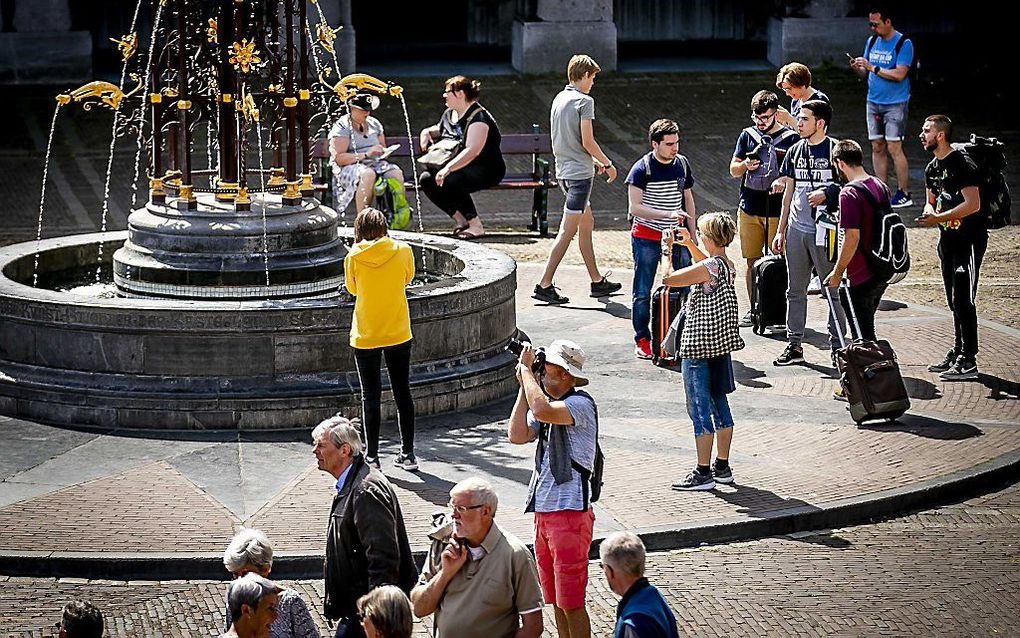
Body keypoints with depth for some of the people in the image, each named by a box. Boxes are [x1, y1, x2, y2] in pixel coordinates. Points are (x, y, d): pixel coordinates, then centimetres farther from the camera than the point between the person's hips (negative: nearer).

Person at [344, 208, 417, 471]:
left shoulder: (353, 258, -12)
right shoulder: (402, 251, -9)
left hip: (365, 338, -2)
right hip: (399, 334, 2)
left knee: (371, 397, 6)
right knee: (402, 393, 13)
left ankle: (372, 456, 9)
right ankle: (407, 454, 17)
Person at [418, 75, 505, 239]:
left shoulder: (478, 117, -17)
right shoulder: (449, 114, 12)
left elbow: (472, 151, -31)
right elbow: (438, 130, 35)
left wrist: (448, 168, -41)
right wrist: (426, 132, 9)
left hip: (487, 169, -9)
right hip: (460, 169, 9)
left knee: (450, 181, -35)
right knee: (426, 179, -12)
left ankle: (476, 225, -23)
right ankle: (460, 219, -6)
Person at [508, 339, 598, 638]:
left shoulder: (581, 404, -12)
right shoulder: (548, 404, 13)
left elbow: (542, 410, -29)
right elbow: (517, 435, 0)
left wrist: (526, 369, -17)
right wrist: (524, 386, -2)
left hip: (570, 514, -8)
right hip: (543, 512, 8)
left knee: (571, 602, -4)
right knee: (556, 600, 15)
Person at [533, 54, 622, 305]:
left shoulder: (559, 99, 11)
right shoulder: (584, 101, -13)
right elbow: (587, 141, -17)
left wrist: (594, 161, 22)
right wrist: (607, 164, -3)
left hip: (563, 171, 9)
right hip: (580, 173, -9)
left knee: (587, 223, 18)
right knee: (568, 230, -7)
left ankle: (597, 281, 26)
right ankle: (544, 285, -9)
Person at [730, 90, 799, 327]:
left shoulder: (790, 138, -2)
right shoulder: (748, 135, 9)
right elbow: (733, 170, 14)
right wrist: (745, 165, -8)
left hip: (778, 211, -4)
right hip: (749, 209, 4)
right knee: (752, 261, 8)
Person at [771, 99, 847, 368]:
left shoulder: (835, 150, -4)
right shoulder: (795, 151, 12)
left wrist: (826, 194, -18)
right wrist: (781, 231, 16)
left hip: (824, 228, -5)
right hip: (797, 229, 6)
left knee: (833, 289, -1)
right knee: (795, 290, 8)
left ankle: (837, 345, 6)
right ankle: (794, 345, 14)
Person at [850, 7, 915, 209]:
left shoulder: (903, 43, -10)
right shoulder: (872, 41, 10)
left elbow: (899, 74, -18)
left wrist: (873, 68, -19)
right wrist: (857, 69, -8)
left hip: (895, 104, -6)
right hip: (874, 102, 6)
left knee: (894, 147, -9)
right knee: (877, 147, 7)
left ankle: (904, 194, -3)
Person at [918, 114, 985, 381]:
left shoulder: (962, 164, -16)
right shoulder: (932, 168, 12)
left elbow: (973, 204, -22)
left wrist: (940, 218, -23)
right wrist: (929, 212, -4)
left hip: (970, 238, -9)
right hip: (948, 238, 9)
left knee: (963, 298, -10)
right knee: (954, 300, 15)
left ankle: (968, 361, -8)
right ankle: (958, 351, 24)